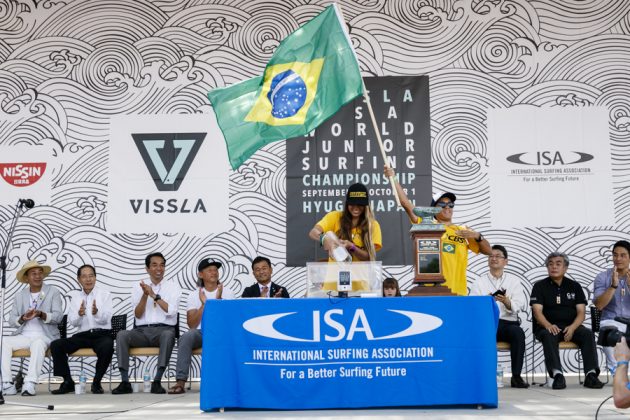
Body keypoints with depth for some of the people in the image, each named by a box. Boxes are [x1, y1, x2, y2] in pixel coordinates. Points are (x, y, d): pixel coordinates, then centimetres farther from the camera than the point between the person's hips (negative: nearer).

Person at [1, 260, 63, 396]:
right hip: (23, 336, 4)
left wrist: (41, 314, -24)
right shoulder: (20, 295, 16)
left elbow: (58, 316, -6)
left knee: (38, 344, -37)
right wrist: (23, 318, -13)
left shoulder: (53, 292, 6)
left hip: (44, 336, -3)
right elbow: (11, 320, 9)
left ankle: (30, 384, -42)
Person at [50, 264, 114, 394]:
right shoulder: (75, 297, 15)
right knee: (56, 345, -20)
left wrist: (97, 313, -27)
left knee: (107, 347, -37)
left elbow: (105, 319, -4)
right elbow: (72, 322, 6)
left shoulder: (104, 294, 7)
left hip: (101, 334, -3)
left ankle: (96, 382, -15)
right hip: (82, 335, 3)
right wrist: (79, 314, -17)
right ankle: (68, 382, -7)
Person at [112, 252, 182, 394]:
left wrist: (154, 295, -10)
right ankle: (125, 383, -30)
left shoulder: (173, 287, 11)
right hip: (141, 331, 2)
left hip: (163, 329, -2)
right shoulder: (138, 289, 16)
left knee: (168, 335, -38)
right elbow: (138, 315, 5)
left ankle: (157, 382, -37)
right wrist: (145, 295, -9)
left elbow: (171, 311, -5)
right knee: (122, 335, -28)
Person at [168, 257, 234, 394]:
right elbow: (192, 325, -1)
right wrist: (204, 304, -10)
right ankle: (181, 382, -35)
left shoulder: (227, 293, 9)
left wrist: (219, 300, -15)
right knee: (186, 336, -33)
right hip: (200, 333, 1)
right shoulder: (194, 295, 10)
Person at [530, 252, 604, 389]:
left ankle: (591, 374, -35)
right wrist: (548, 325, -26)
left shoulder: (574, 286, 13)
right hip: (547, 327, -2)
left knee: (588, 334, -27)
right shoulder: (540, 286, 6)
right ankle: (557, 374, -47)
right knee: (548, 335, -36)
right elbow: (537, 311, -5)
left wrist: (572, 327, -17)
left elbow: (581, 312, 5)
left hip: (571, 326, 2)